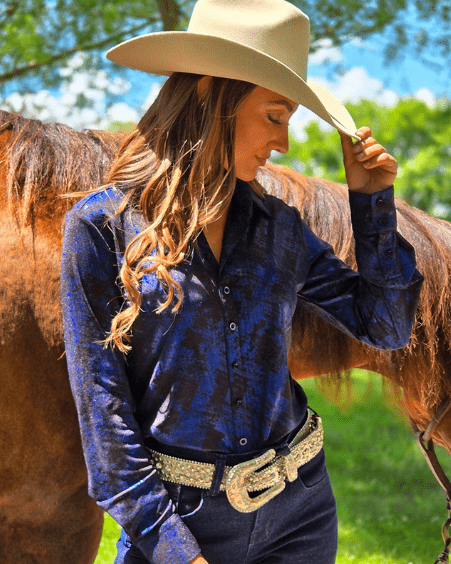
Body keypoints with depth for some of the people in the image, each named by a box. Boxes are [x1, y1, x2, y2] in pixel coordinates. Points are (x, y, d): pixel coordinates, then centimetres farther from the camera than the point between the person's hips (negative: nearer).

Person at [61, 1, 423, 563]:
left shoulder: (280, 227, 4)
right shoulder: (101, 227, -8)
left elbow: (386, 326, 9)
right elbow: (102, 404, -10)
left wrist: (371, 200, 1)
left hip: (301, 510, 4)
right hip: (177, 517, -4)